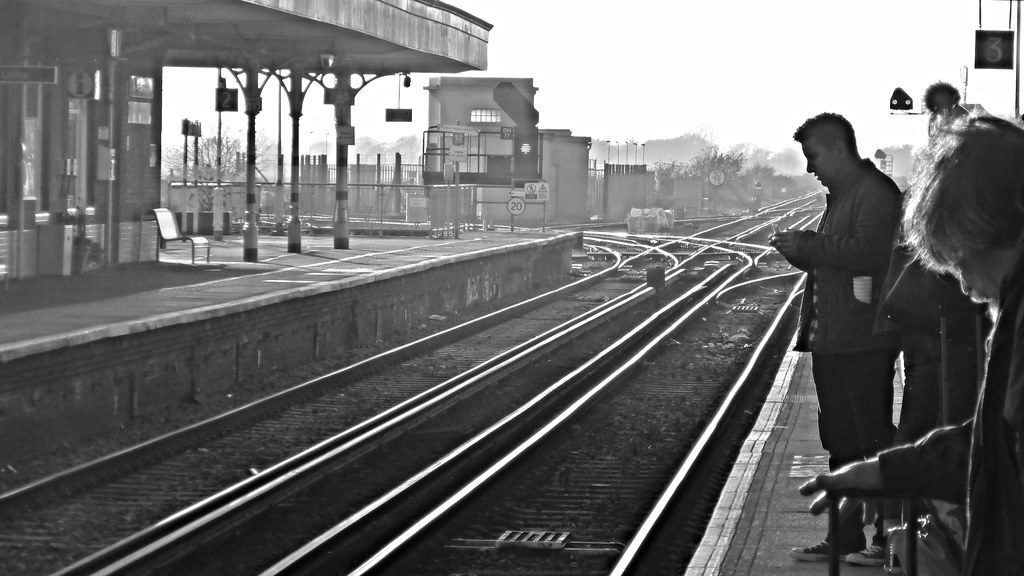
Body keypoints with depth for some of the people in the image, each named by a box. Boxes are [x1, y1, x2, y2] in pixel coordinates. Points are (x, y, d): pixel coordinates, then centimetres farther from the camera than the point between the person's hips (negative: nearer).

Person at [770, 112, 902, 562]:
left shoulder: (875, 193, -12)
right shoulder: (839, 197, 19)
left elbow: (869, 253, -25)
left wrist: (809, 245, -19)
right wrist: (798, 249, 7)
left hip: (863, 344, -10)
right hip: (832, 342, 10)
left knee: (870, 441, -5)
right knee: (840, 442, 13)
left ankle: (889, 535, 1)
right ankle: (846, 537, 19)